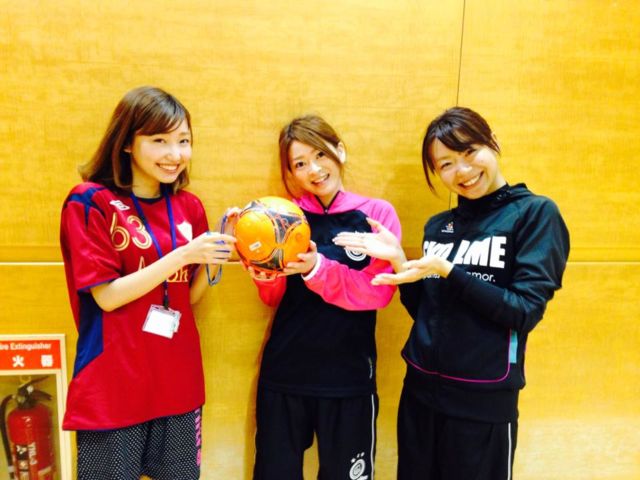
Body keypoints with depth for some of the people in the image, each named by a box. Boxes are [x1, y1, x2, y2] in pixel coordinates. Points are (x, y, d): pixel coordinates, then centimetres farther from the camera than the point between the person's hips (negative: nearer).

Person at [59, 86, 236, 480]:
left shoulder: (189, 206, 4)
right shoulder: (90, 202, -9)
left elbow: (189, 296, 7)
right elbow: (107, 296, -14)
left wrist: (215, 259, -12)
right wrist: (182, 254, -21)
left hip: (179, 381, 5)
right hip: (113, 387, -4)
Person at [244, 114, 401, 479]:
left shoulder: (377, 213, -4)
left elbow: (379, 292, -13)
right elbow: (275, 298, 5)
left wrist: (318, 269, -26)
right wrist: (266, 277, -17)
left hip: (349, 376, -1)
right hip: (284, 372, 2)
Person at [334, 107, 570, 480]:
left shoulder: (535, 213, -8)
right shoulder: (438, 226, 6)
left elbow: (525, 312, -15)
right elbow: (424, 312, 8)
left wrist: (447, 270, -23)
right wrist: (399, 261, -7)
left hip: (484, 401, -4)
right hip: (421, 391, 5)